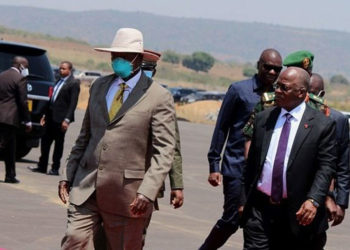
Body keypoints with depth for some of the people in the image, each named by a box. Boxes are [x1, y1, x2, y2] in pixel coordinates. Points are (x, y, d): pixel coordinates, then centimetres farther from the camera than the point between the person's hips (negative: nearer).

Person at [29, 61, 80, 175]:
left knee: (59, 144, 2)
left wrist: (67, 120, -19)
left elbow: (73, 103, -14)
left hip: (60, 119, -7)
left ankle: (55, 168, 9)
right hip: (51, 117, 8)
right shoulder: (58, 81, 16)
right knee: (45, 141, 9)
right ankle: (42, 166, 16)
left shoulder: (74, 83, -8)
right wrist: (46, 114, 17)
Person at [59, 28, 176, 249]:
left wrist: (147, 192, -21)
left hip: (127, 192, -4)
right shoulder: (99, 86, 13)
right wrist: (68, 175, 12)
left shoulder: (159, 98, -6)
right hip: (87, 187, 5)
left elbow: (164, 152, -10)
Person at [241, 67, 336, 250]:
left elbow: (326, 167, -8)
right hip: (260, 208, 3)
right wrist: (244, 200, 13)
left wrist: (313, 200, -22)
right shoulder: (263, 119, 10)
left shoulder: (322, 125, -4)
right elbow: (251, 164, 14)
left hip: (297, 213, -3)